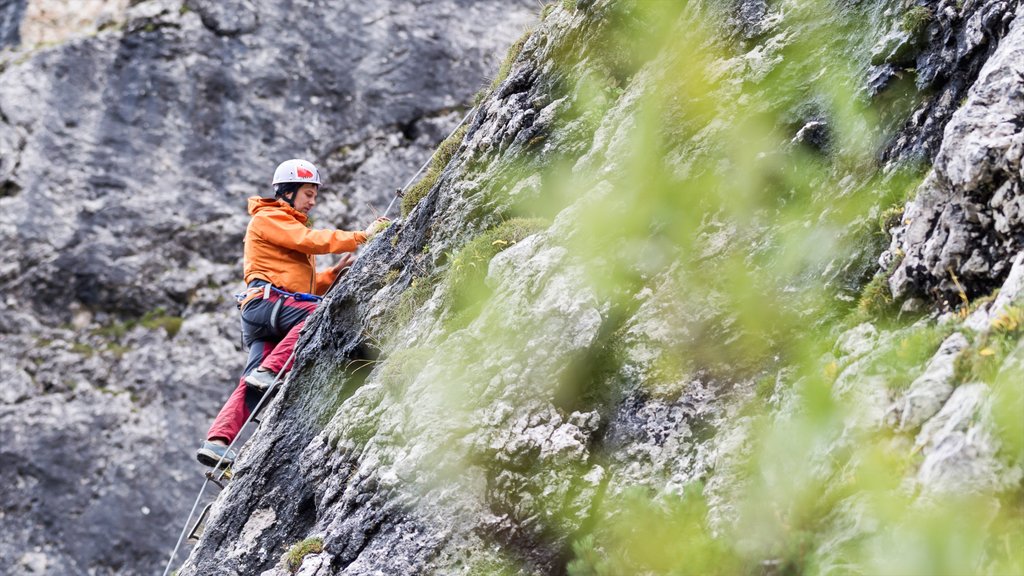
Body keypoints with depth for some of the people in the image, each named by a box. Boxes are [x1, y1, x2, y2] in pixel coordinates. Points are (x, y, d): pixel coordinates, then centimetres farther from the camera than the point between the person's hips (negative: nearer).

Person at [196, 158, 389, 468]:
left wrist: (336, 271, 11)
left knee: (253, 386, -7)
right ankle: (269, 371, -36)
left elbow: (307, 284, 28)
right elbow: (312, 240, -10)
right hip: (265, 300, -9)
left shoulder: (292, 227, 34)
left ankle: (217, 442, -17)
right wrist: (362, 236, -8)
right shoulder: (268, 218, 5)